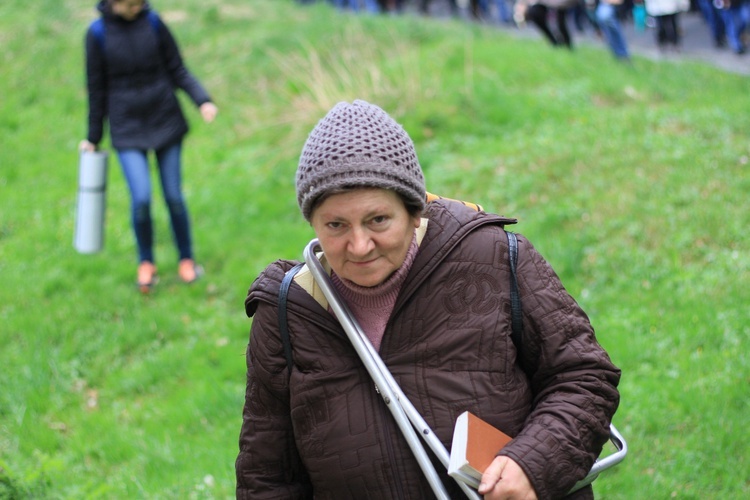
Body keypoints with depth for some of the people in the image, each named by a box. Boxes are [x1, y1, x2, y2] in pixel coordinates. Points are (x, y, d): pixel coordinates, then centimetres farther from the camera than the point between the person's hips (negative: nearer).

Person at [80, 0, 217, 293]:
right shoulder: (98, 33, -6)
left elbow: (177, 70, 2)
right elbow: (97, 88, 1)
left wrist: (202, 100, -13)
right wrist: (93, 137, 8)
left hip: (165, 120, 1)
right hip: (128, 129, -1)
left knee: (173, 197, 3)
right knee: (141, 199, -12)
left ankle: (186, 260, 25)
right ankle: (146, 262, 13)